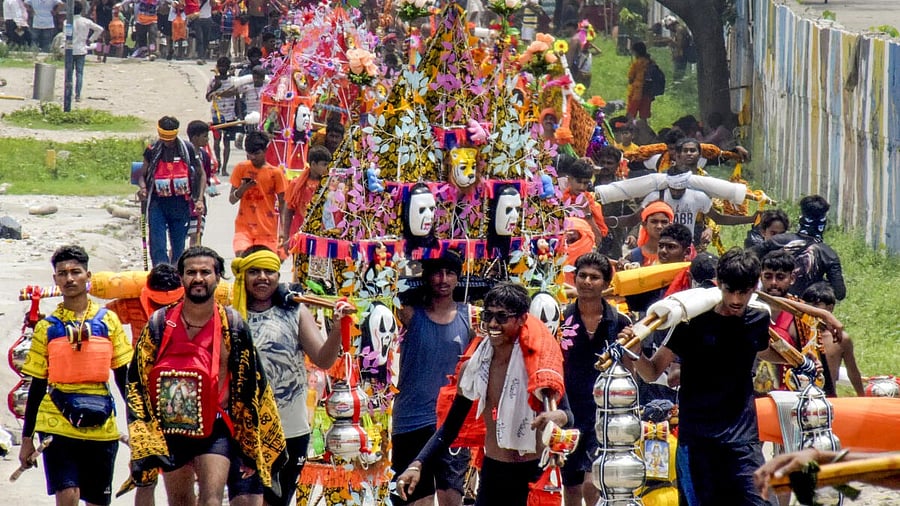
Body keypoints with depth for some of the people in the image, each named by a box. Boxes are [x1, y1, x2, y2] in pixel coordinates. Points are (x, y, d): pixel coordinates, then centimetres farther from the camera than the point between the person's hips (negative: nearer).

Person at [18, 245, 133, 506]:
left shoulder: (107, 321, 6)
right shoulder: (47, 327, 5)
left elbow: (123, 376, 10)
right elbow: (37, 385, 10)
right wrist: (27, 439, 9)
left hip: (101, 427, 1)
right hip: (57, 425, -1)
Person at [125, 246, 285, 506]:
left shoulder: (232, 325, -3)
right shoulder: (160, 323, 0)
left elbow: (252, 382, 4)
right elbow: (137, 379, 3)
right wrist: (144, 437, -4)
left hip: (216, 430, -3)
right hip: (170, 430, 3)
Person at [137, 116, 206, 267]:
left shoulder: (188, 149, -1)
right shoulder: (152, 150, 1)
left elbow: (201, 175, 7)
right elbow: (142, 174, 9)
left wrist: (199, 199, -4)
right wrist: (142, 188, -13)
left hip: (181, 205, 0)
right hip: (157, 204, 0)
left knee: (178, 246, 5)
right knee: (157, 244, -12)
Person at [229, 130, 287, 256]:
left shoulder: (275, 173, -2)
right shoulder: (241, 168, 3)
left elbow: (282, 203, 2)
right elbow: (232, 199, 7)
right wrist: (242, 189, -15)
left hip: (267, 230, -1)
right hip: (244, 226, 1)